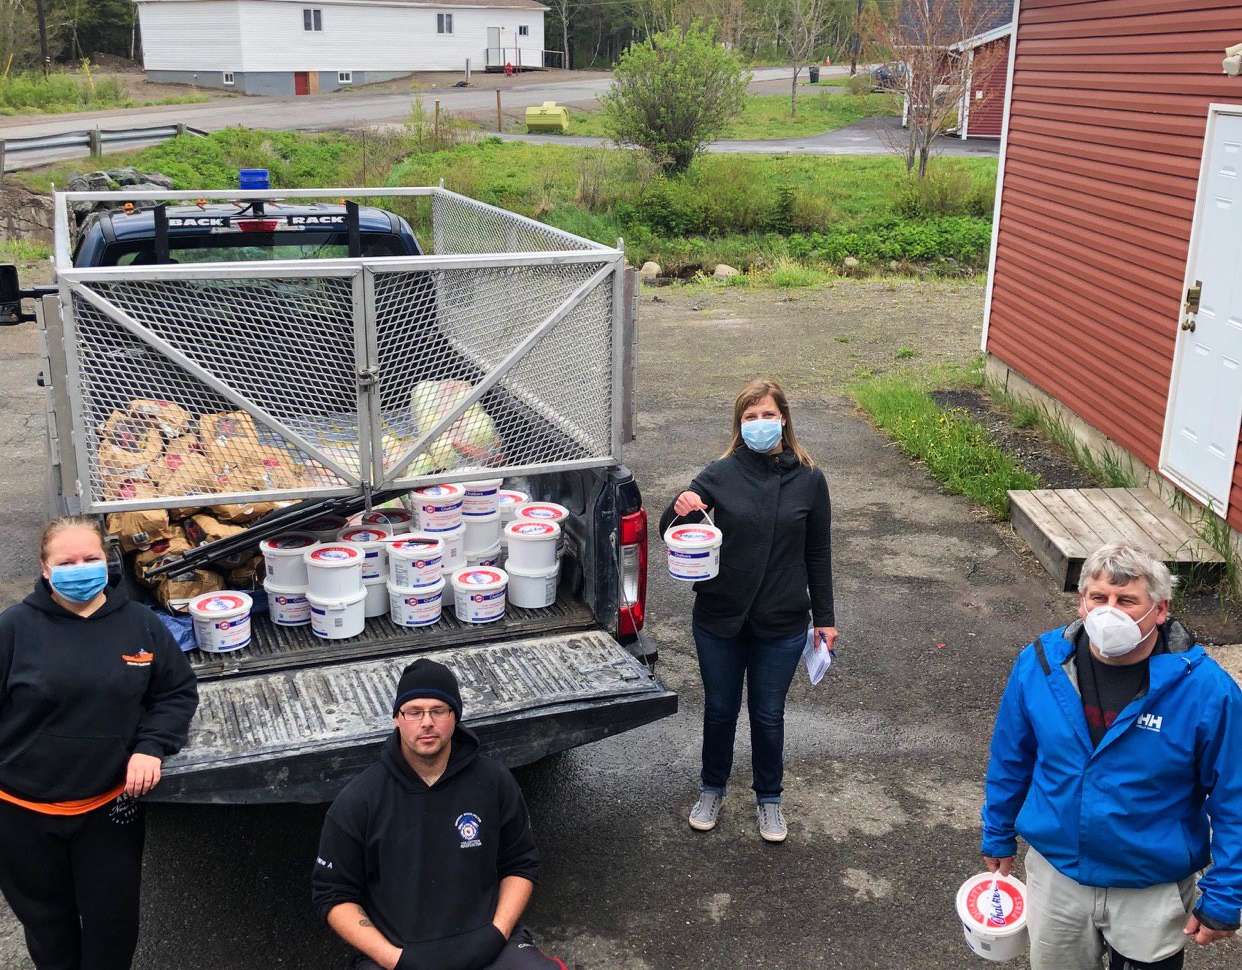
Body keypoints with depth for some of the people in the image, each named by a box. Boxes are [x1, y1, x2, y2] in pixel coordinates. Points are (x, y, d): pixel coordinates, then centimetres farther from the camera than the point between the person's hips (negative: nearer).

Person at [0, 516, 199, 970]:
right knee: (46, 921, 19)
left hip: (111, 809, 1)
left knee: (114, 923, 13)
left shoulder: (140, 624, -2)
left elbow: (179, 692, 6)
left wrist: (151, 747, -9)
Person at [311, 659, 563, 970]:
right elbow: (333, 895, 3)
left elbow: (521, 866, 13)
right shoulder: (357, 802, -2)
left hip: (484, 943, 1)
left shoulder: (494, 781, 4)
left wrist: (497, 934, -3)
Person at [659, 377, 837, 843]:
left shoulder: (809, 480, -4)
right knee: (720, 709, 16)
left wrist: (824, 618, 5)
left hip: (782, 625, 0)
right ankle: (712, 790, 39)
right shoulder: (720, 475, -7)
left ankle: (769, 798, 36)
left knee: (768, 715, 13)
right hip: (720, 620, 0)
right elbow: (672, 535, -3)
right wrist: (679, 510, -26)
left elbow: (818, 554, 4)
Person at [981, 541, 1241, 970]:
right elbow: (1011, 759, 2)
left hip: (1153, 890, -2)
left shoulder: (1206, 689, -21)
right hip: (1056, 874, 3)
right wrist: (998, 836, 12)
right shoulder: (1038, 665, -13)